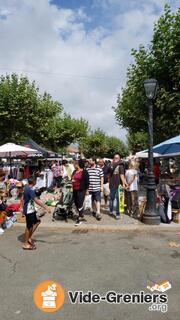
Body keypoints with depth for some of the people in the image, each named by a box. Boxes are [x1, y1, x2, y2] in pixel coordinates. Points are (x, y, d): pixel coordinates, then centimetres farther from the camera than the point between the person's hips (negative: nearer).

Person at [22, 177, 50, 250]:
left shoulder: (26, 188, 6)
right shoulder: (30, 190, -23)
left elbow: (22, 199, 15)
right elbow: (36, 200, -28)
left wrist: (23, 208, 23)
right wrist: (45, 207, -27)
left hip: (31, 210, 10)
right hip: (29, 211, -10)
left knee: (37, 222, 19)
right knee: (29, 226, 2)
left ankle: (29, 238, 25)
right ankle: (26, 244, 14)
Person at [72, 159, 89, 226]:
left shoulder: (84, 172, -8)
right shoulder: (74, 172, 14)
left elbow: (87, 181, -8)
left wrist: (87, 189, -10)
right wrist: (72, 180, 8)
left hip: (81, 190, -8)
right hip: (75, 190, 8)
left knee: (80, 204, -9)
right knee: (76, 203, 13)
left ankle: (79, 219, -5)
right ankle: (81, 214, 34)